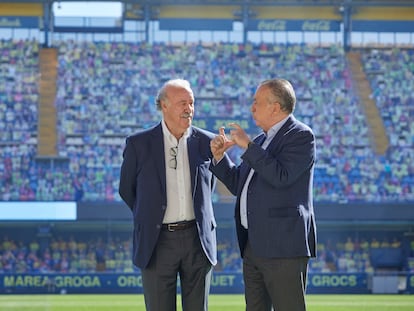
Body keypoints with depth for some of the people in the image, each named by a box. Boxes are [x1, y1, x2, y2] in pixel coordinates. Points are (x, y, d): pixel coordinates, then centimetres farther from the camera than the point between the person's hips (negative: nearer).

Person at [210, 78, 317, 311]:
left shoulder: (301, 135, -7)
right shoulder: (261, 141, 19)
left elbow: (281, 177, -21)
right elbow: (238, 185, 23)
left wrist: (249, 147, -15)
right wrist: (220, 156, 9)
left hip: (283, 245, -9)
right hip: (254, 245, 9)